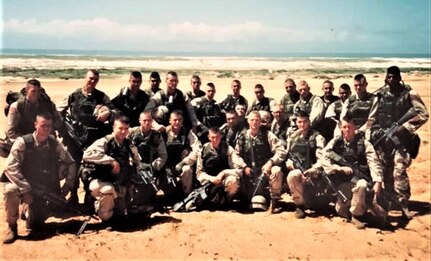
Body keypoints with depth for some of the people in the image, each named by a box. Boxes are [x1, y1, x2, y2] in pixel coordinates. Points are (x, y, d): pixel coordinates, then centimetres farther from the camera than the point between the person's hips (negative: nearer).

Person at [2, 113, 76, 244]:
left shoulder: (55, 143, -3)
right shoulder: (23, 142, -14)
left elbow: (70, 163, 5)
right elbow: (11, 166, -22)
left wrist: (68, 185, -7)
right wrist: (26, 188, -29)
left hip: (45, 190, 4)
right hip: (24, 185, -4)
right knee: (11, 190, -35)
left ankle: (33, 216, 22)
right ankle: (11, 226, -12)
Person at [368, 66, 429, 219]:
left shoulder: (409, 94, -3)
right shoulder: (381, 94, 8)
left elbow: (423, 115, -7)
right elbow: (372, 117, 16)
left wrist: (405, 127, -15)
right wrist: (371, 134, 7)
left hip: (401, 139, -4)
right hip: (382, 139, 4)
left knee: (399, 172, -17)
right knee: (386, 173, 10)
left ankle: (404, 205, -10)